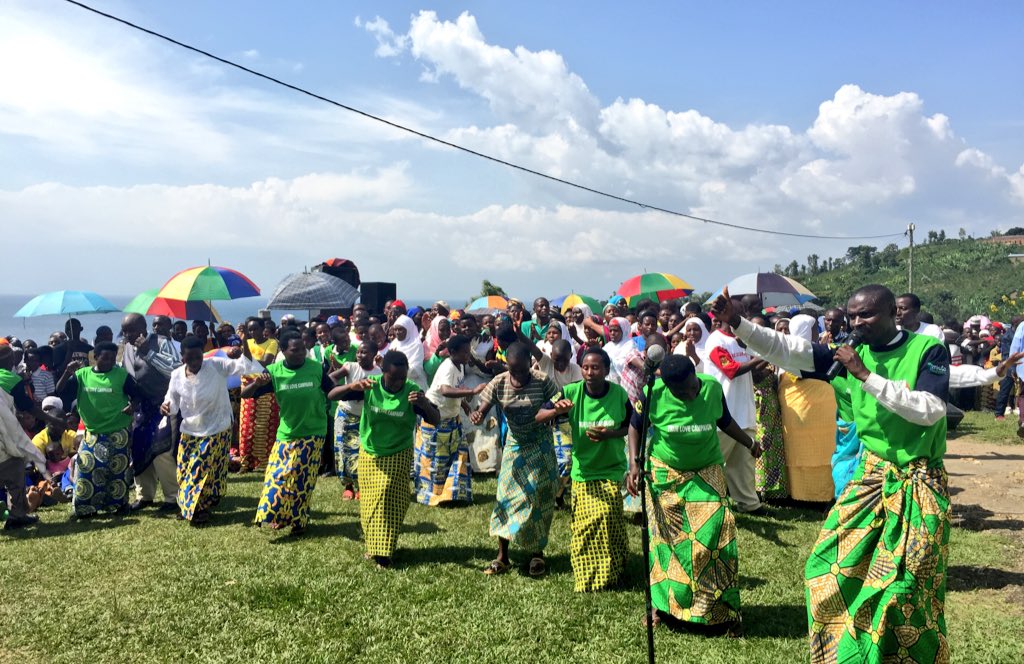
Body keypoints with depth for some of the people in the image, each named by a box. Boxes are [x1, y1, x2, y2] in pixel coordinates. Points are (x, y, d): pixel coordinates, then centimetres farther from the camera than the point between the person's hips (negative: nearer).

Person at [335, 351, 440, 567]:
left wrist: (424, 403, -41)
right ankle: (373, 545, 31)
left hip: (398, 456, -2)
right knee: (368, 503, 13)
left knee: (391, 504, -4)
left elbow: (436, 420, -20)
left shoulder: (412, 391, -18)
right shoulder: (370, 386, -16)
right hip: (369, 454, 2)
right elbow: (332, 395, -15)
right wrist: (353, 386, -36)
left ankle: (383, 552, 6)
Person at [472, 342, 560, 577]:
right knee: (507, 496, 1)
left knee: (539, 498, 3)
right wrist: (477, 415, -37)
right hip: (515, 446, 2)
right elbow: (482, 410, -13)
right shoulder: (499, 383, -13)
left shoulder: (542, 381, -17)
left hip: (540, 446, -1)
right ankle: (502, 556, 12)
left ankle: (537, 553, 21)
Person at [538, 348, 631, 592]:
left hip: (611, 469, -1)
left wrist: (610, 434, -18)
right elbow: (538, 418, -13)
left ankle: (609, 572, 10)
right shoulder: (571, 392, -13)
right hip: (582, 469, 1)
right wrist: (556, 410, -34)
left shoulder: (619, 394, -11)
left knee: (606, 515, -13)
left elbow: (631, 426, 3)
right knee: (582, 525, 4)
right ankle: (584, 572, 27)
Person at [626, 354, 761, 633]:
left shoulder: (713, 388, -16)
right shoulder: (654, 394, -20)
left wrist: (750, 444, 15)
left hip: (706, 472, 1)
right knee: (666, 538, 3)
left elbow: (725, 421, 6)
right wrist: (634, 464, -12)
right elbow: (635, 426, -3)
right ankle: (661, 603, 20)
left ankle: (721, 608, 5)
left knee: (714, 533, -8)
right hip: (664, 472, -1)